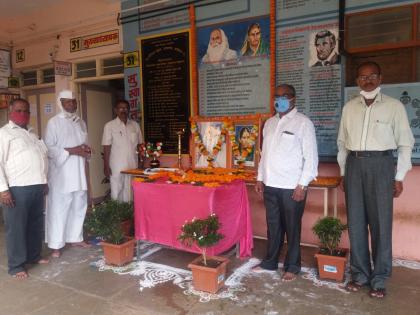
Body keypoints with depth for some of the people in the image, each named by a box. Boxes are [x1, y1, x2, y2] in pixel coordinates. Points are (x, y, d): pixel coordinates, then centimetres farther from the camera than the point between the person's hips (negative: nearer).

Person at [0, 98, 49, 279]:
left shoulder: (32, 133, 19)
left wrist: (43, 181, 18)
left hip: (37, 186, 7)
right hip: (17, 188, -7)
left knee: (36, 225, 16)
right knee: (16, 227, 1)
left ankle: (33, 256, 31)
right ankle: (16, 265, 11)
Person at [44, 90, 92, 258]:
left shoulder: (81, 122, 13)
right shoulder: (54, 122, -5)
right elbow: (48, 148, -10)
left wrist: (86, 150, 0)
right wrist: (71, 151, -18)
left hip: (79, 172, 6)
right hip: (61, 173, -6)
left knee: (79, 206, 11)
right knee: (59, 208, -2)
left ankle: (76, 238, 26)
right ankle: (56, 245, 8)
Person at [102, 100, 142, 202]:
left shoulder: (135, 125, 9)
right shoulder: (109, 126, 0)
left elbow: (140, 144, 12)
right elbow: (107, 147, -2)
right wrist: (106, 166, -6)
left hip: (133, 166, 3)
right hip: (117, 167, -3)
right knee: (117, 194, 2)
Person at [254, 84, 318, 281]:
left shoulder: (303, 123, -5)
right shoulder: (269, 123, 13)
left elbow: (311, 157, -9)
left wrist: (302, 185, -14)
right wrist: (260, 178, 13)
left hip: (292, 187, -5)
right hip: (270, 185, 5)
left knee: (292, 228, 7)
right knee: (273, 226, 16)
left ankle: (292, 267, 22)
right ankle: (270, 261, 30)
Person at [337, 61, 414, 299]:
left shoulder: (394, 106, 2)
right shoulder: (349, 108, 11)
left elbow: (405, 143, 2)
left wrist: (399, 177, -2)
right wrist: (343, 172, 12)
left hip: (381, 164, -3)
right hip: (354, 164, 3)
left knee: (381, 222, 0)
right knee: (356, 221, 7)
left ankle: (379, 279, 13)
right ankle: (360, 273, 20)